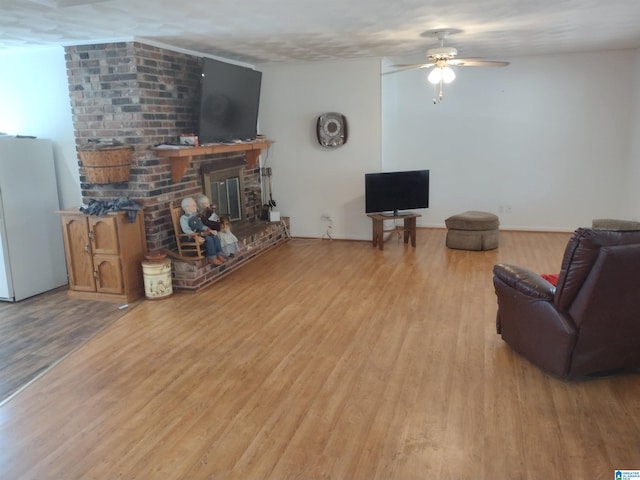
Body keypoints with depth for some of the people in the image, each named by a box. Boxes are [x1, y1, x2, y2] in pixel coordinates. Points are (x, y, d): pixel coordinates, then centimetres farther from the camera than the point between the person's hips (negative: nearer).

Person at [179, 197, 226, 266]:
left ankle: (219, 255, -10)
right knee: (209, 239, -28)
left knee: (215, 236, -13)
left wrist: (210, 230, 6)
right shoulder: (184, 218, -9)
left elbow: (202, 226, 22)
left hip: (202, 233, 8)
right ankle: (212, 258, -22)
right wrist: (197, 235, -28)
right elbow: (186, 230, -18)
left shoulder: (196, 216, 17)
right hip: (193, 236, -8)